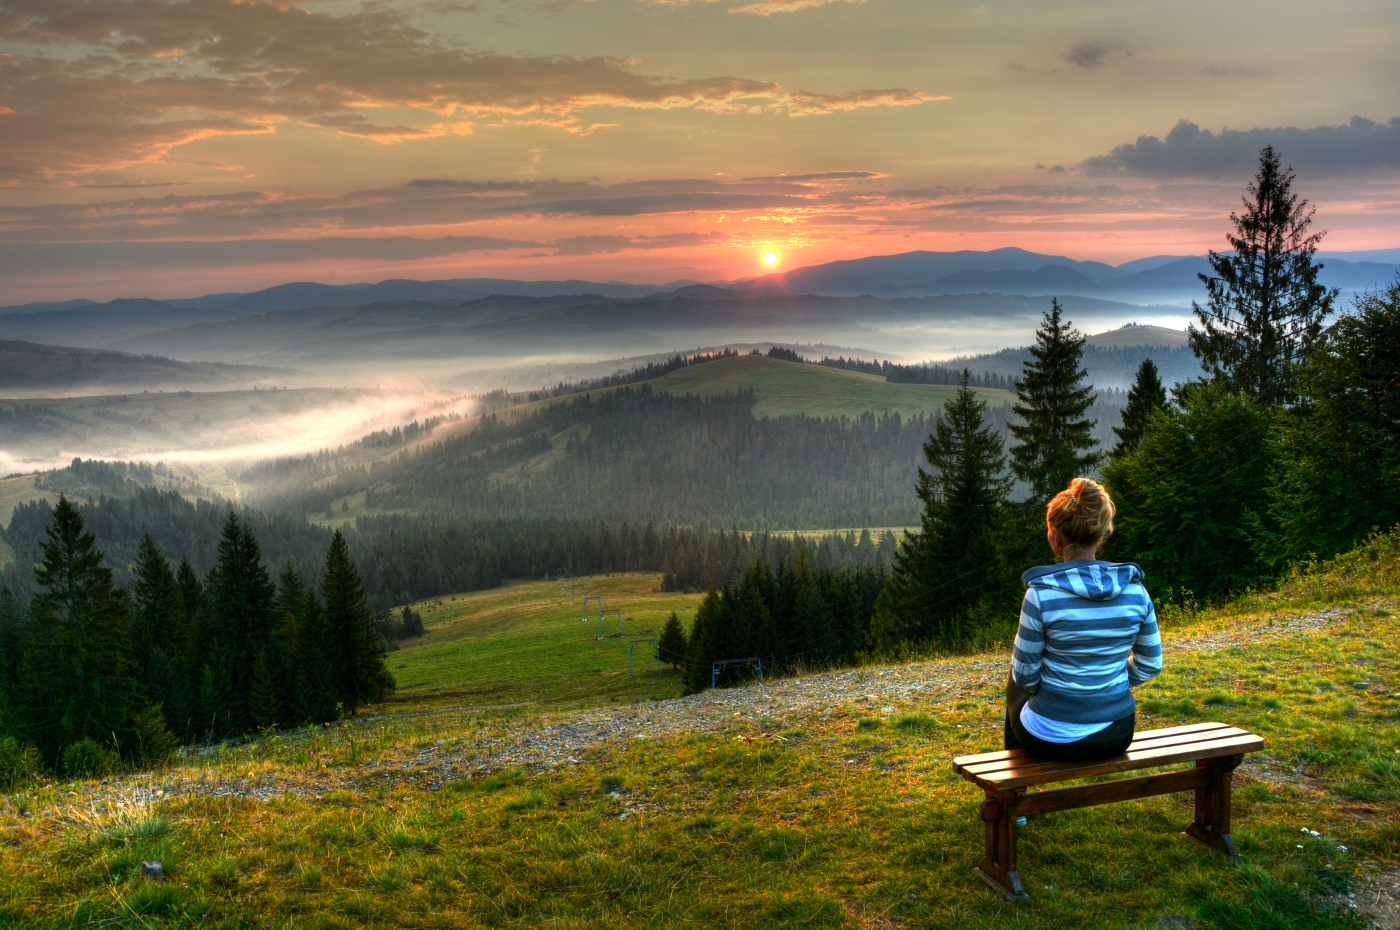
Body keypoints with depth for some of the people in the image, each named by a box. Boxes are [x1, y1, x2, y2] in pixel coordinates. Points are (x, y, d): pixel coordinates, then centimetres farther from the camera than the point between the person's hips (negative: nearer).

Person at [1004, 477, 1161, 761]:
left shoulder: (1042, 594, -21)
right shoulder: (1135, 590, -8)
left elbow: (1025, 674, -12)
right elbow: (1150, 666, 2)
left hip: (1053, 739, -4)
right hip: (1117, 735, 4)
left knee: (1016, 681, 31)